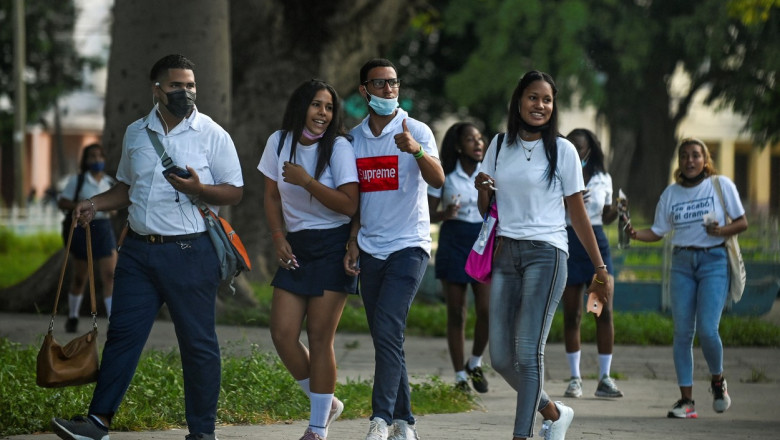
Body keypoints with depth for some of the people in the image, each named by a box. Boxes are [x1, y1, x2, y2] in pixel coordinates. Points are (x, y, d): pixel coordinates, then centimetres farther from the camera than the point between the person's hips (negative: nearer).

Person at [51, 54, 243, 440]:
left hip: (190, 252, -4)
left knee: (198, 343, 2)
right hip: (139, 249, 4)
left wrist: (198, 189, -20)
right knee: (122, 333, 1)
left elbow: (234, 192, -2)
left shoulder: (212, 135, -2)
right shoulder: (136, 133, 11)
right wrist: (95, 204, 6)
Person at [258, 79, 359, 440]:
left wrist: (306, 180, -21)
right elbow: (271, 197, 13)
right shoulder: (279, 141, 3)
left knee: (319, 338, -7)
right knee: (282, 333, -4)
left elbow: (350, 205, -16)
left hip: (332, 248, -5)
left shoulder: (339, 147, -10)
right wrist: (278, 237, -1)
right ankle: (325, 403, 17)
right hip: (295, 247, 5)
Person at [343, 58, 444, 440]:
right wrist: (352, 242, 9)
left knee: (387, 330, -18)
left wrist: (416, 151, -38)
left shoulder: (416, 132, -5)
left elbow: (437, 180, -20)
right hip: (370, 248, 5)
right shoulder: (354, 138, 10)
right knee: (385, 338, 7)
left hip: (408, 246, -5)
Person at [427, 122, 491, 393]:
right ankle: (460, 376, 10)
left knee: (487, 310, -11)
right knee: (456, 313, 1)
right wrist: (445, 214, -21)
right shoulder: (444, 175, -2)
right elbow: (428, 214, -1)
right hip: (453, 242, -1)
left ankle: (475, 363, 14)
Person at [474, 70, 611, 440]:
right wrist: (483, 190, -6)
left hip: (545, 254, -4)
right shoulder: (499, 146, 12)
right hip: (504, 254, 5)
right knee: (501, 357, 2)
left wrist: (600, 268, 1)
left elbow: (578, 214, 3)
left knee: (528, 350, -14)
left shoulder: (561, 150, 1)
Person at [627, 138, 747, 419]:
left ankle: (717, 381, 13)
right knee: (683, 332, -2)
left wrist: (720, 231, -17)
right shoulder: (671, 193, 9)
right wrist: (635, 234, -7)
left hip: (714, 261, -3)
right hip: (682, 262, 3)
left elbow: (742, 223, 2)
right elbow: (658, 232, 12)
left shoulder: (721, 185, 1)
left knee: (707, 329, -15)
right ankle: (686, 400, 1)